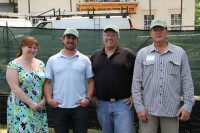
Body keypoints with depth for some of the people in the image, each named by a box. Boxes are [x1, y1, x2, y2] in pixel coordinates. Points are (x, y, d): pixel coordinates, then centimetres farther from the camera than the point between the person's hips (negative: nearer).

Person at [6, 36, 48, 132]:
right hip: (21, 109, -4)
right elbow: (15, 88, -13)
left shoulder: (40, 64, 9)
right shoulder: (13, 65, -7)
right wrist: (31, 103, -15)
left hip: (39, 108, 5)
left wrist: (43, 100, -6)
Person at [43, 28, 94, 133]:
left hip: (80, 106, 0)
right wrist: (49, 99, -6)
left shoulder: (85, 60, 4)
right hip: (59, 107, 1)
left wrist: (88, 98, -7)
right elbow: (47, 82, 6)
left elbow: (91, 81, 4)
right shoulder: (52, 60, 5)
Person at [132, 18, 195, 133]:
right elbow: (136, 82, 1)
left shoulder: (180, 53, 5)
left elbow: (187, 81, 3)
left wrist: (188, 105, -4)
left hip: (172, 110, 1)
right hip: (148, 109, 0)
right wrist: (139, 107, -5)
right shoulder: (142, 54, 4)